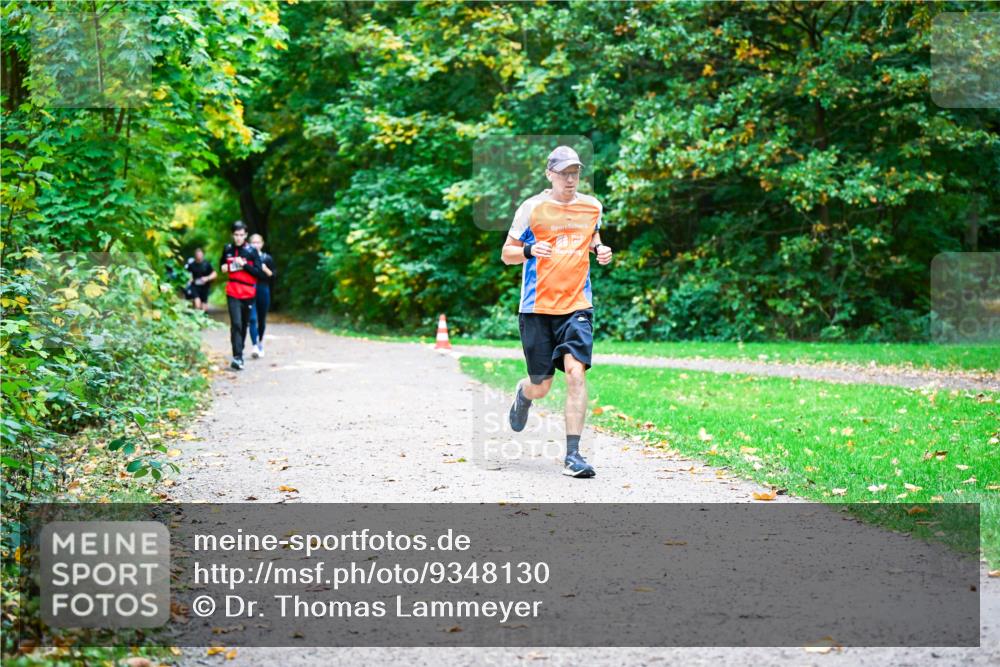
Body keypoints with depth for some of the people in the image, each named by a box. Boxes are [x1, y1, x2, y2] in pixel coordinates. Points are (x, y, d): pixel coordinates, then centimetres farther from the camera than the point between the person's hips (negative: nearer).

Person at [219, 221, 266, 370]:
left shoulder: (252, 251, -3)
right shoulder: (227, 249, 5)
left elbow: (259, 273, -8)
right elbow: (222, 264, 23)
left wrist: (244, 264, -18)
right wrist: (223, 268, 0)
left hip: (248, 293, 1)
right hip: (233, 293, -1)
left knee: (244, 324, 12)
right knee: (236, 324, -14)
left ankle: (240, 351, 30)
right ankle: (237, 357, -21)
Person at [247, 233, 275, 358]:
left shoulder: (267, 259, 6)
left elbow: (273, 277, 5)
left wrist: (265, 270, -11)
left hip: (263, 291, 2)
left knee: (262, 319, 12)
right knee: (252, 319, -14)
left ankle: (260, 342, 33)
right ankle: (255, 346, -19)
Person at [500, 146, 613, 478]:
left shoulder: (592, 207, 8)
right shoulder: (532, 207, -2)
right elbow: (506, 253, 2)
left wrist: (600, 250, 5)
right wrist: (530, 250, -19)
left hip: (577, 305, 2)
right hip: (537, 307, -1)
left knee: (576, 372, -17)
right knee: (541, 386, 5)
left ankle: (573, 455, -14)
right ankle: (523, 395, 46)